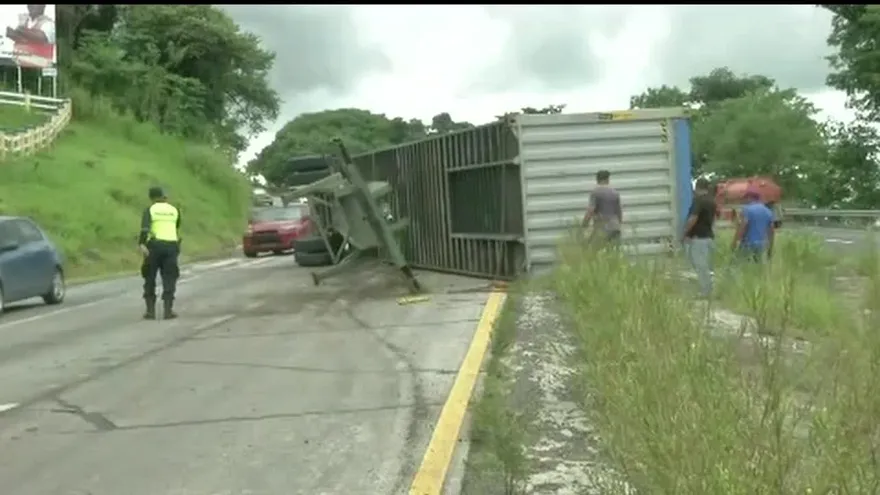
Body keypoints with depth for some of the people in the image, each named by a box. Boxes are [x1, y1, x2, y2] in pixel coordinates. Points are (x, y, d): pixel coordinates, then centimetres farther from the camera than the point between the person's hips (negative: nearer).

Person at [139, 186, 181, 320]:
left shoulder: (149, 210, 1)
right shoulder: (174, 210, 13)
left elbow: (145, 228, -16)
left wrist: (142, 244, -26)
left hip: (154, 246, -2)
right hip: (171, 246, 2)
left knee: (150, 278, 10)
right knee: (169, 279, 4)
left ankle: (150, 310, 6)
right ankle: (168, 310, -6)